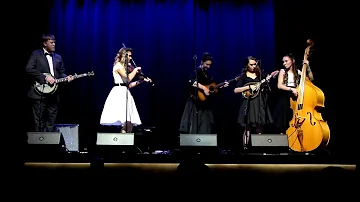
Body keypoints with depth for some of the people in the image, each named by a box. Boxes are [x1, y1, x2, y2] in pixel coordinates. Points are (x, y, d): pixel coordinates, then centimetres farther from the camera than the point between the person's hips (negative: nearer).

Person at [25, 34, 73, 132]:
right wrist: (45, 77, -16)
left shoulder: (58, 57, 18)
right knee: (39, 122, -2)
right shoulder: (36, 54, 1)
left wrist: (66, 77, -2)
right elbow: (29, 69, -10)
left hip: (53, 95, 5)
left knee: (51, 123, 6)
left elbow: (61, 73, 21)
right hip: (39, 93, -5)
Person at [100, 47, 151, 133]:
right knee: (125, 122, -19)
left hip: (125, 93, 9)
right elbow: (128, 78, -17)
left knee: (130, 124, 1)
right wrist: (136, 70, -3)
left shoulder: (125, 67, 23)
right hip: (119, 93, -9)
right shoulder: (118, 65, -4)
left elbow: (129, 85, 20)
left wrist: (142, 80, 17)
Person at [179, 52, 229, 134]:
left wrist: (223, 85, 7)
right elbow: (191, 81, -28)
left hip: (205, 104, 8)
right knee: (194, 127, -8)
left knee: (205, 129, 7)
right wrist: (203, 88, -30)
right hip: (196, 103, -8)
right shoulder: (197, 71, -9)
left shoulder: (207, 74, 15)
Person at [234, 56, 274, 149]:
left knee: (259, 127, 4)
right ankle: (245, 147, -6)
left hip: (260, 103, 3)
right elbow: (236, 90, -5)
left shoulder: (260, 74, 12)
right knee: (248, 127, -7)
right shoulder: (243, 76, 2)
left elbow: (264, 87, 13)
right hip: (249, 103, -3)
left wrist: (267, 80, -5)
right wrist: (249, 87, -13)